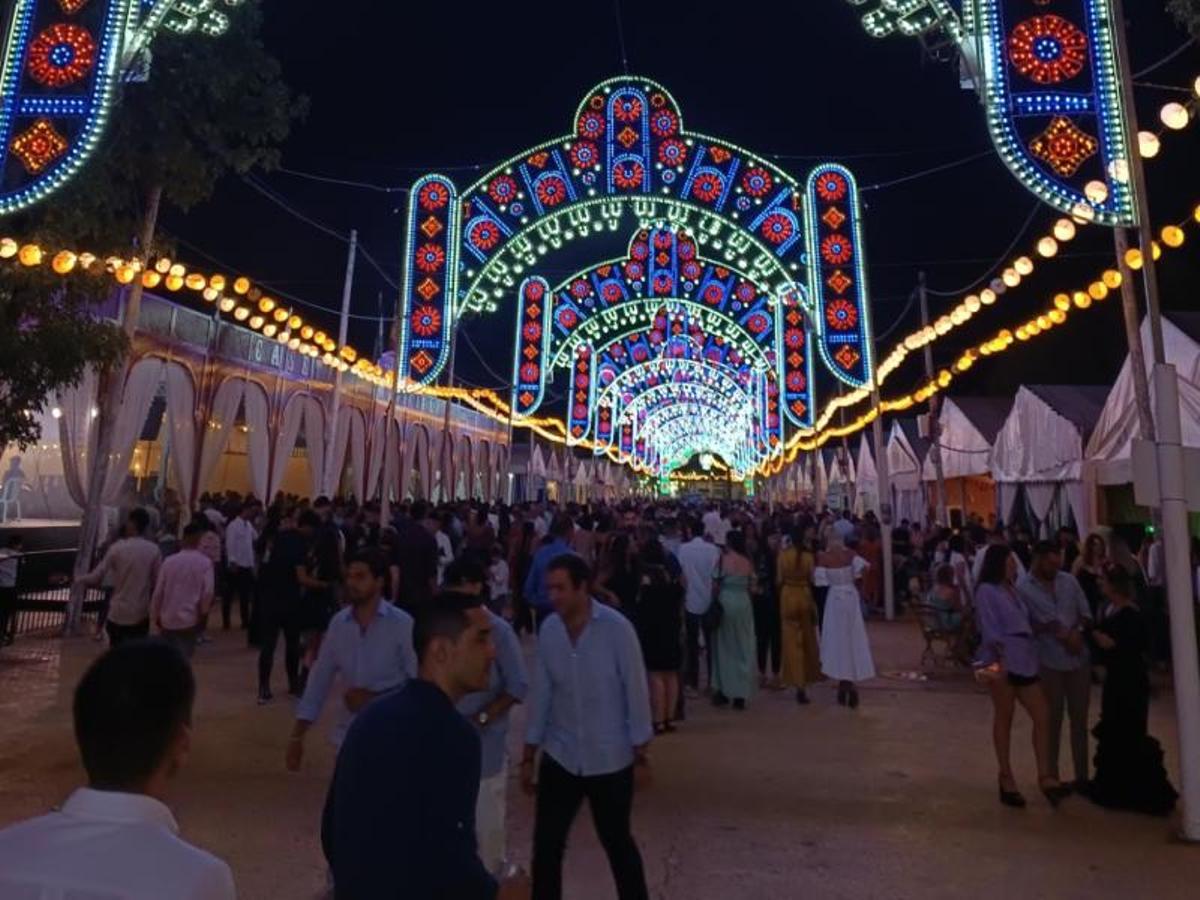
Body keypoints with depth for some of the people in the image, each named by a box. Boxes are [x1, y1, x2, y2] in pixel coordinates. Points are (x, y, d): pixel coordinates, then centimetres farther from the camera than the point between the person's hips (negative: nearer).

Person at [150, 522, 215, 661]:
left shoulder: (168, 561, 1)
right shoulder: (205, 562, -7)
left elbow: (158, 592, 2)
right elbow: (207, 592, -11)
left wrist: (155, 616, 15)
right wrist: (203, 613, 6)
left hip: (167, 619, 3)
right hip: (190, 619, -3)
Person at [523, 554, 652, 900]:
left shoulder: (616, 628, -17)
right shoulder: (548, 630, -5)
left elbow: (636, 692, -11)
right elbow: (541, 694, 2)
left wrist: (641, 755, -8)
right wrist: (528, 755, 7)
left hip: (610, 759, -3)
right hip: (560, 757, 3)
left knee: (617, 842, 14)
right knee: (546, 844, 7)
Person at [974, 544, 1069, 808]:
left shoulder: (1012, 589, 17)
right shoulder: (986, 591, -7)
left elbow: (1025, 623, 14)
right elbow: (990, 629, -13)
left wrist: (1034, 654, 8)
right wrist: (998, 659, -20)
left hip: (1024, 660, 7)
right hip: (1003, 661, -7)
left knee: (1042, 716, 3)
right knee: (1004, 719, 4)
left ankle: (1045, 776, 11)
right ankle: (1007, 779, 15)